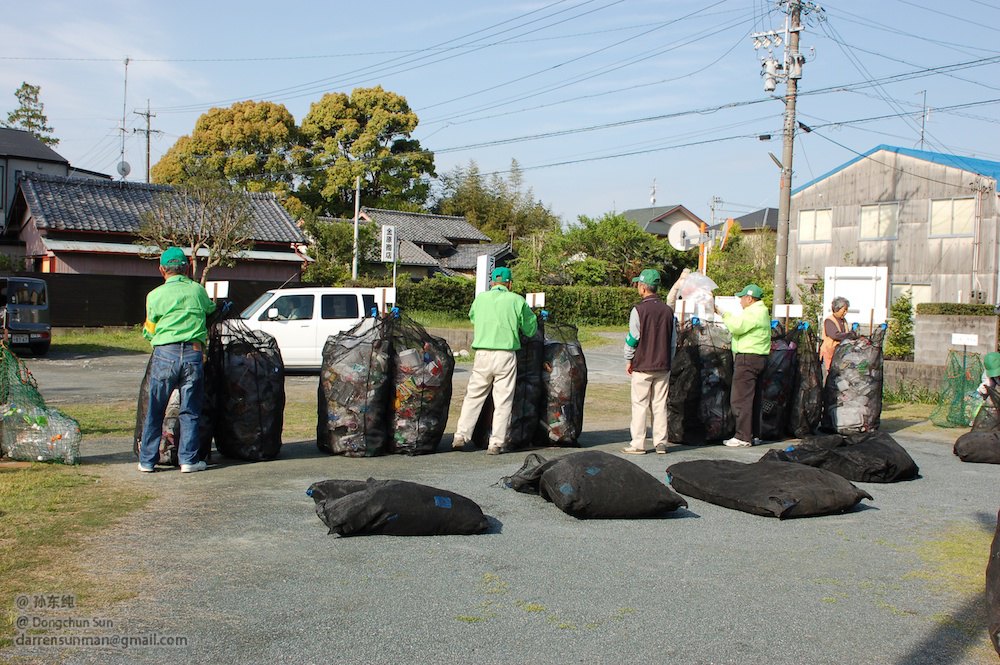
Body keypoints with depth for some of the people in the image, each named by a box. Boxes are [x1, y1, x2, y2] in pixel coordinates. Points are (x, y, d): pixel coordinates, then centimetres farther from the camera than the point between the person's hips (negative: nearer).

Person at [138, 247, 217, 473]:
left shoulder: (155, 295, 5)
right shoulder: (198, 290, 7)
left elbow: (149, 333, 12)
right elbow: (211, 310, 25)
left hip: (165, 354, -1)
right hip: (194, 354, 1)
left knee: (154, 411, 9)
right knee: (190, 411, 8)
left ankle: (147, 460, 14)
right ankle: (189, 459, 8)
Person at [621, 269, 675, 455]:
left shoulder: (639, 310, -11)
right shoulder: (668, 310, 6)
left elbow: (632, 338, -9)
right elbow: (673, 339, 11)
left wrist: (628, 360, 4)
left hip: (642, 366, -5)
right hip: (663, 366, 5)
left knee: (640, 405, 1)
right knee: (660, 405, 10)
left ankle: (638, 444, 2)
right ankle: (660, 443, 12)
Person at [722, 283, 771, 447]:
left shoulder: (754, 312, -14)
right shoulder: (759, 311, 21)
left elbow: (737, 327, -25)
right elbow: (740, 327, 19)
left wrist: (725, 315, -11)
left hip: (748, 358, -11)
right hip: (757, 358, 11)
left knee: (741, 399, -9)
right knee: (752, 398, 14)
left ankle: (743, 437, -8)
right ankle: (753, 435, 19)